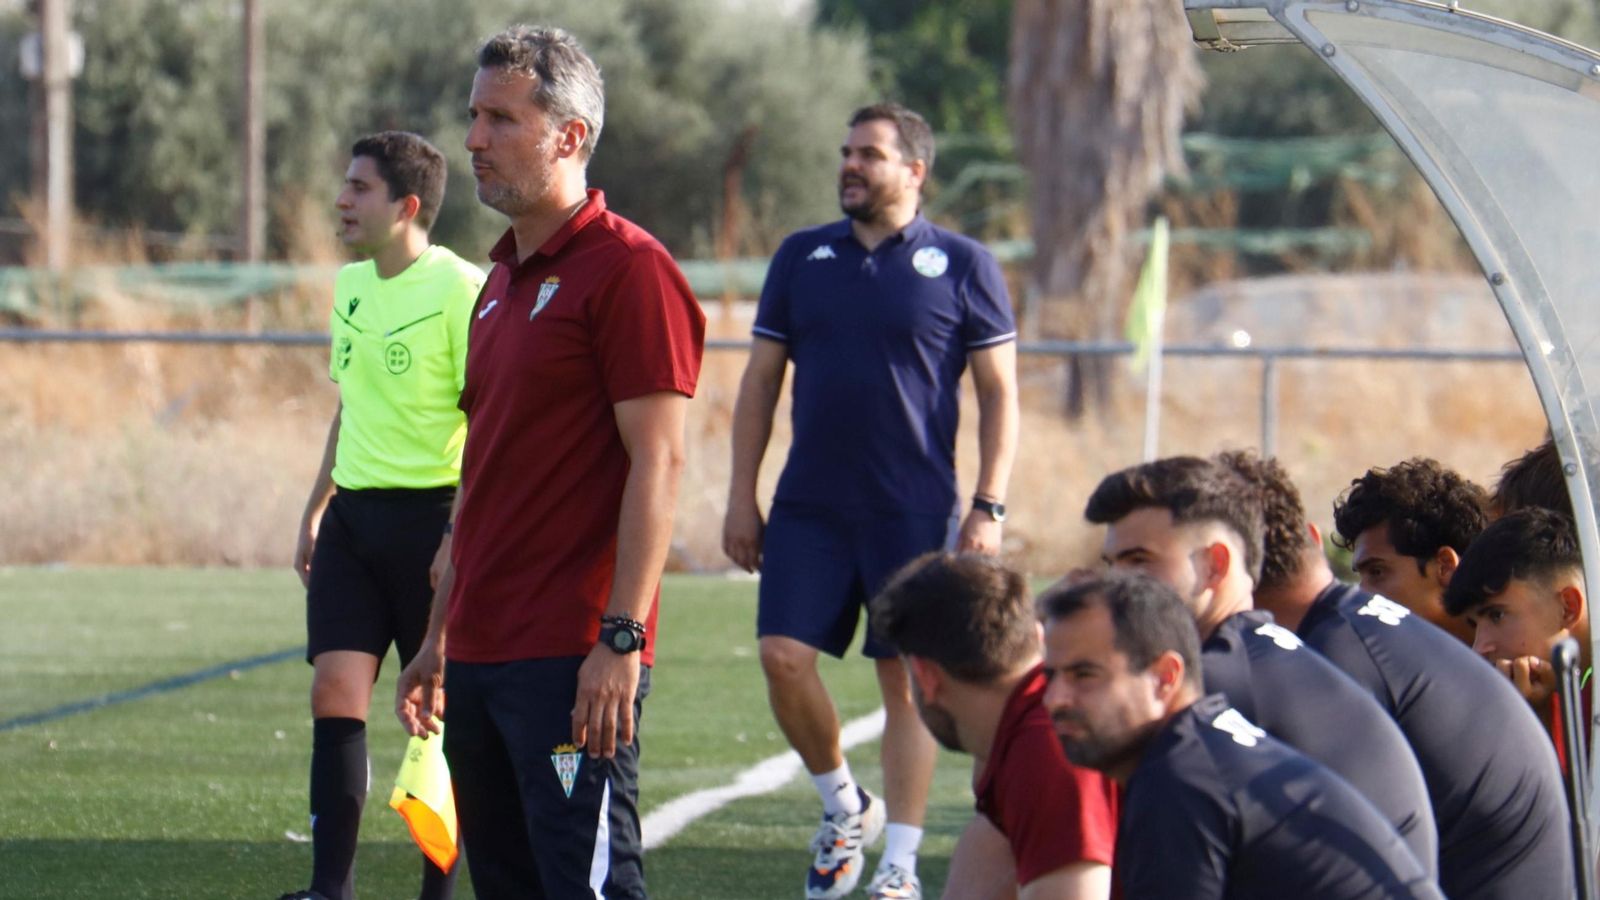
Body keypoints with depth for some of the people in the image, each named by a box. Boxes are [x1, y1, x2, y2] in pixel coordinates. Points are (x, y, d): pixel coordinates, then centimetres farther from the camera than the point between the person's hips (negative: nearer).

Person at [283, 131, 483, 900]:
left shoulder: (459, 290, -12)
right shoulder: (350, 286, 12)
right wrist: (316, 509, 22)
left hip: (432, 513, -7)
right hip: (354, 513, 7)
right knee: (335, 688, -5)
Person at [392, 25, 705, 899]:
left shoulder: (628, 270, -9)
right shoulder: (503, 279, 19)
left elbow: (658, 464, -15)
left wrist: (621, 639, -20)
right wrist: (440, 636, 22)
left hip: (570, 662, -9)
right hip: (483, 655, 9)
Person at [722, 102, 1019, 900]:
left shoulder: (961, 266, 0)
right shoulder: (802, 258, 9)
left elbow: (999, 393, 1)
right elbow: (760, 380, 13)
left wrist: (988, 507, -7)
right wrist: (741, 497, 7)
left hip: (914, 511, -3)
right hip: (808, 506, 3)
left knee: (907, 682, 0)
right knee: (783, 658, -8)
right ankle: (843, 805, 16)